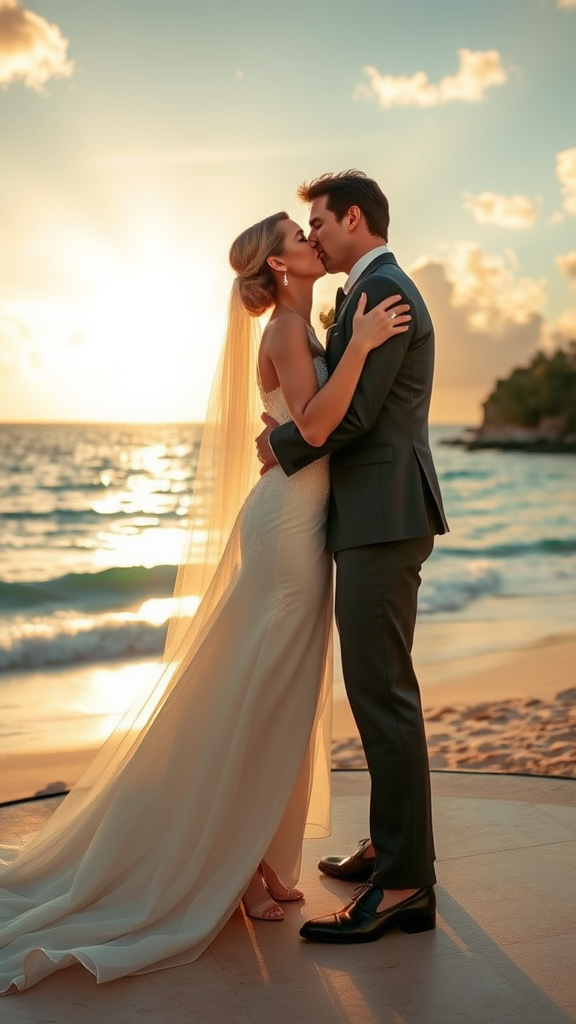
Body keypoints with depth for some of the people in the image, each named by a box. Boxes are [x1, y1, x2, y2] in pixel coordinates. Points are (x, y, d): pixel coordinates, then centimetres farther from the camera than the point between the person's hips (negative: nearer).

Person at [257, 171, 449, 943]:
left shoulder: (381, 290, -11)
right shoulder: (382, 290, 22)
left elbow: (353, 410, -18)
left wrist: (283, 447, -3)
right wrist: (293, 429, 6)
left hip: (383, 519, -11)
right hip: (377, 517, 11)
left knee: (382, 692, -9)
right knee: (379, 689, 15)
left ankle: (405, 885, -2)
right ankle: (393, 845, 27)